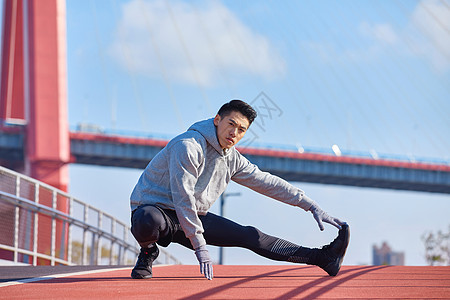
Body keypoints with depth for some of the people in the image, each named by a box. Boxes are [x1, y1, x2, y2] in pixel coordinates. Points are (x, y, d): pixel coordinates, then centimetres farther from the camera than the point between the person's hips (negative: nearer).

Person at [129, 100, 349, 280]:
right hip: (154, 207, -7)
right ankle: (148, 252, -7)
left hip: (192, 217, 7)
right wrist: (200, 246, -26)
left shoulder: (232, 160, 4)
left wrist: (312, 207, 9)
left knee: (249, 236, -1)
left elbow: (268, 183, 13)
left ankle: (322, 258, 3)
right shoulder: (188, 146, -23)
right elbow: (183, 197, -26)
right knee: (148, 223, -43)